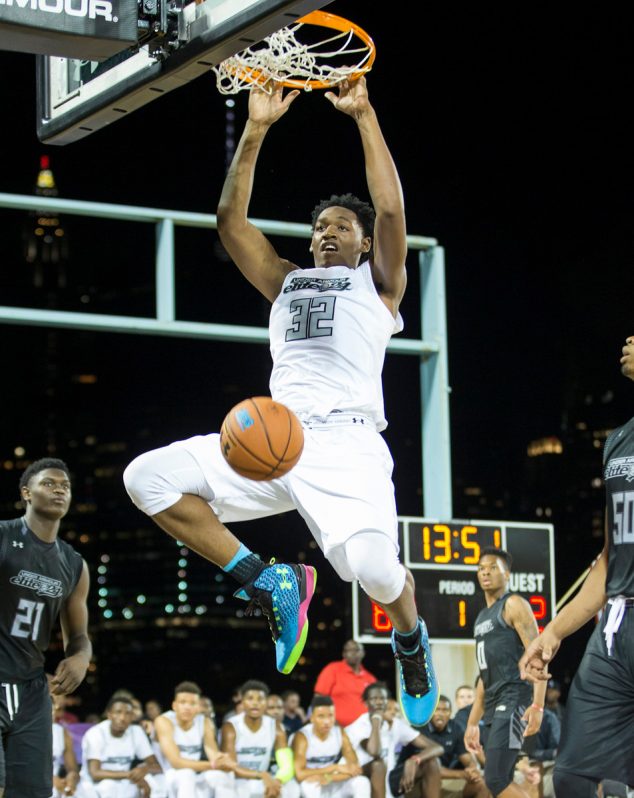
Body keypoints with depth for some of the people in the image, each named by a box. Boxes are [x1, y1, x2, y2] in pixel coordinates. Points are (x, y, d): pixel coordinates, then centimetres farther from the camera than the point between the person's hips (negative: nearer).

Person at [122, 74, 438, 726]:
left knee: (372, 565, -29)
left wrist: (363, 115, 1)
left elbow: (390, 209, 0)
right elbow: (230, 219, 18)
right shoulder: (286, 282, 29)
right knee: (148, 477, -13)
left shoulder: (377, 283, 17)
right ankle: (269, 584, -5)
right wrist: (256, 129, 12)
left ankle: (411, 641, 10)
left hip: (346, 441, -5)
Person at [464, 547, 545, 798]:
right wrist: (472, 722, 22)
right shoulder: (482, 617, 22)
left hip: (515, 702, -9)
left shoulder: (513, 605, -4)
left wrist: (538, 706, -25)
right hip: (494, 706, 9)